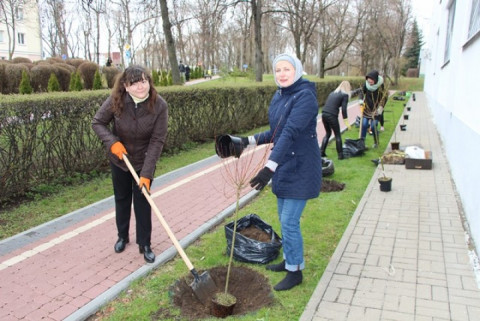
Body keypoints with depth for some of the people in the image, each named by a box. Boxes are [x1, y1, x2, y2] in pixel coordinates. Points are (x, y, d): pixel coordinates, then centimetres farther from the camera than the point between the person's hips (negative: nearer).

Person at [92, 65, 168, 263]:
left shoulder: (159, 106, -25)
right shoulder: (116, 101, -22)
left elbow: (157, 141, -23)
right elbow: (97, 122, -7)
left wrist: (147, 173, -26)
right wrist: (112, 141, -26)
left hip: (143, 161, -2)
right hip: (119, 159, 2)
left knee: (142, 201, 4)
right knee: (122, 199, 17)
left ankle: (145, 244, 20)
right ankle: (122, 237, 39)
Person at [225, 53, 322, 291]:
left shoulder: (305, 96, -19)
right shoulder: (278, 96, 7)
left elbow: (290, 133, -31)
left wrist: (270, 166, -39)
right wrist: (249, 141, 10)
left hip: (300, 169, -8)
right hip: (284, 166, 9)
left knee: (289, 221, -3)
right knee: (284, 218, 18)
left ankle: (295, 271, 16)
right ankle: (289, 260, 37)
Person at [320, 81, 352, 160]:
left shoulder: (332, 93, 20)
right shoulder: (345, 95, 1)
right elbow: (344, 109, -6)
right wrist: (346, 122, -3)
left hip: (324, 114, 6)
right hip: (332, 116, -6)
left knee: (328, 133, 23)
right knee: (338, 135, 9)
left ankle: (322, 152, 21)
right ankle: (340, 154, 14)